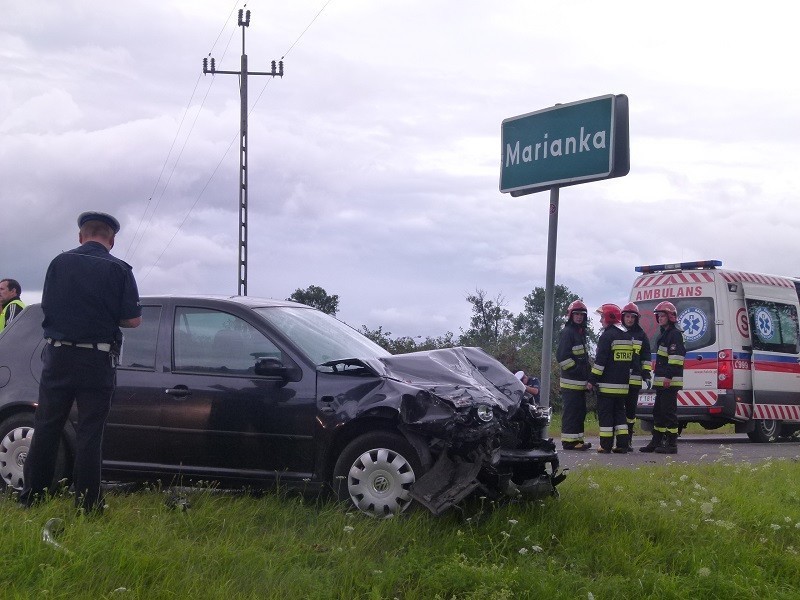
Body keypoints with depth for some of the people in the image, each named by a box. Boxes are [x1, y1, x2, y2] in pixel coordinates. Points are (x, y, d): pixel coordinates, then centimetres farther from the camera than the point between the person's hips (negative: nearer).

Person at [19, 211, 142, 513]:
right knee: (90, 431, 3)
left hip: (58, 355, 2)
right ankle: (87, 502, 4)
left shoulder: (60, 262, 2)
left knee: (46, 426, 10)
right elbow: (133, 319, -6)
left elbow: (46, 305, 8)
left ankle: (32, 495, 13)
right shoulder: (119, 270, -4)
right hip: (97, 360, -2)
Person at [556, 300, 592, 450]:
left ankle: (577, 439, 18)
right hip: (571, 381, -10)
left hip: (580, 382, 10)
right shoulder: (567, 332, -9)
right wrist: (575, 369, -19)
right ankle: (569, 441, -9)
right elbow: (562, 356, -18)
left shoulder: (581, 333, 21)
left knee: (580, 411, 12)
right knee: (571, 411, -10)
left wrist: (587, 373, 16)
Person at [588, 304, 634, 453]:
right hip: (623, 384, 8)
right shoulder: (628, 336, 15)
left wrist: (592, 380, -12)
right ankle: (622, 444, 7)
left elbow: (600, 360, -16)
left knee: (605, 413, -2)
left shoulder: (607, 336, -12)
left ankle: (606, 445, -4)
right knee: (619, 412, 12)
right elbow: (630, 360, 20)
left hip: (607, 384, -8)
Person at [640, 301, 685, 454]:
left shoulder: (675, 334, -10)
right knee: (658, 411, 13)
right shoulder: (662, 334, 22)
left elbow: (675, 357, -19)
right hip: (661, 381, 11)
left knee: (669, 411, -9)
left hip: (670, 382, -11)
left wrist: (669, 377, -24)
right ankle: (656, 442, 19)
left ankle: (671, 444, -6)